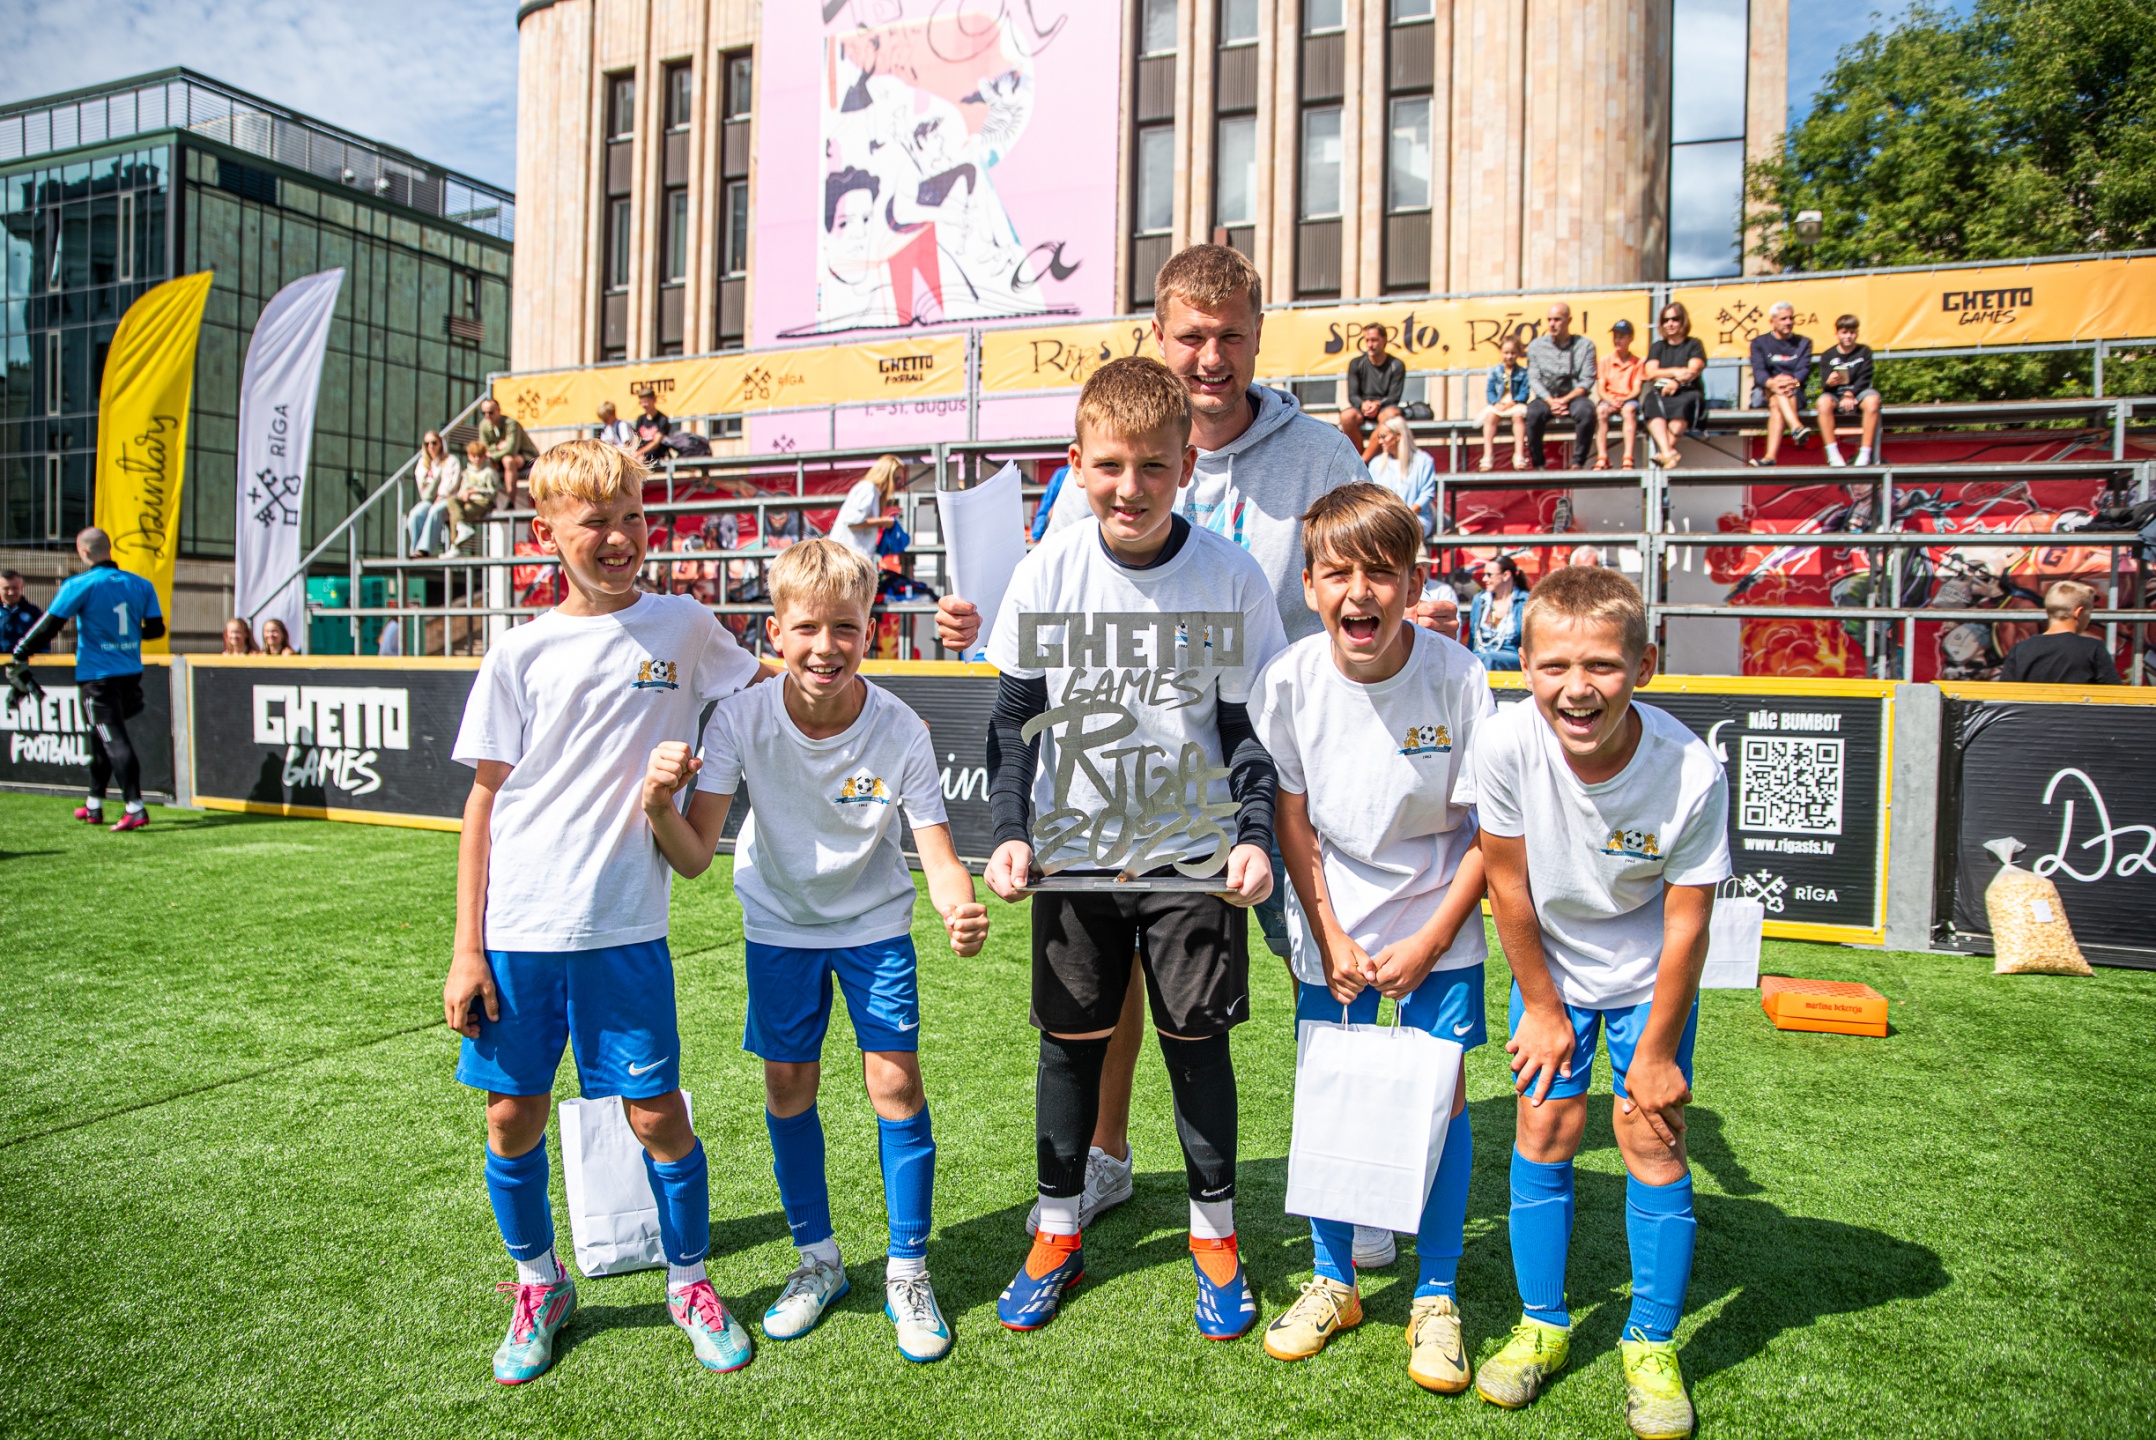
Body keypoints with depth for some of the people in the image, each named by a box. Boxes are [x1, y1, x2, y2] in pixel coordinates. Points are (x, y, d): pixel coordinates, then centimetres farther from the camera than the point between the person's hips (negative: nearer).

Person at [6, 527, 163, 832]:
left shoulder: (81, 585, -10)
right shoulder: (141, 585, 4)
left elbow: (49, 625, -10)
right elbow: (156, 629, 7)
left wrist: (19, 657, -1)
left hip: (97, 676, -6)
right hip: (131, 674, 6)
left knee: (115, 741, -7)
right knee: (102, 737, 19)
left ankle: (135, 808, -14)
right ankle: (94, 806, 26)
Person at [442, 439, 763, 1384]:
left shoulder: (683, 627, 1)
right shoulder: (521, 653, 1)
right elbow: (484, 801, 3)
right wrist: (467, 951, 2)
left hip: (624, 928, -1)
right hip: (518, 931, 1)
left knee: (656, 1114, 3)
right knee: (513, 1118, 10)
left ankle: (689, 1283, 28)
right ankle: (539, 1287, 35)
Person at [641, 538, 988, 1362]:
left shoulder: (900, 730, -26)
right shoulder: (742, 719, -23)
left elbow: (937, 853, -24)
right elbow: (694, 857, -22)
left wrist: (959, 909, -46)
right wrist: (661, 809, -44)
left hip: (875, 922, -1)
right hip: (779, 922, 2)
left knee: (896, 1082, -5)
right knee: (788, 1085, 7)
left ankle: (909, 1272, 14)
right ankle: (818, 1260, 28)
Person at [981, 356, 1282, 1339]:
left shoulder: (1231, 575, -9)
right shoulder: (1046, 574, -7)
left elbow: (1251, 725, -2)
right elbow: (1014, 719, 0)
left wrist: (1256, 835, -13)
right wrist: (1010, 831, -10)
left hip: (1194, 852, -1)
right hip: (1071, 852, 1)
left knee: (1198, 1039, 8)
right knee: (1070, 1037, 10)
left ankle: (1213, 1231, 30)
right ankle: (1059, 1231, 31)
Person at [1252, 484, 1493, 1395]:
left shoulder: (1457, 677, -17)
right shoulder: (1289, 680, -14)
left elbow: (1491, 827, -9)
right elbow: (1291, 817, -3)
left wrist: (1432, 939, -11)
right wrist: (1331, 937, -6)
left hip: (1438, 926, -1)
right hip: (1332, 928, 1)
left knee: (1441, 1100, 2)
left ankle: (1436, 1298, 22)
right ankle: (1332, 1282, 28)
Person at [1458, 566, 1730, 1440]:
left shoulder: (1691, 771, -30)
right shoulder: (1507, 745, -29)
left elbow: (1686, 923, -18)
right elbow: (1509, 886, -14)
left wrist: (1657, 1049, -10)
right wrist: (1540, 1008, -5)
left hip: (1649, 971, -1)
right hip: (1551, 964, 1)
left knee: (1651, 1135, -2)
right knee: (1544, 1124, 1)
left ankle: (1651, 1344, 18)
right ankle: (1542, 1325, 21)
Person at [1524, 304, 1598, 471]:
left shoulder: (1585, 345, 2)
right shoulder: (1536, 345, 5)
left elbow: (1587, 381, -5)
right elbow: (1533, 379, -2)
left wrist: (1564, 400, -19)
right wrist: (1551, 401, -18)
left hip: (1573, 396, -1)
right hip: (1546, 398, 1)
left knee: (1586, 411, -34)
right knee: (1533, 412, -33)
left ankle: (1578, 463, -22)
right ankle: (1537, 464, -19)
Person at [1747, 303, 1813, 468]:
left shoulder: (1804, 342, 17)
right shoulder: (1759, 342, 12)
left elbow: (1804, 370, -1)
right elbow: (1758, 371, -7)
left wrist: (1794, 382, -26)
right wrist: (1771, 383, -31)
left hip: (1794, 393, 0)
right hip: (1763, 393, 0)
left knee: (1776, 404, -36)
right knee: (1777, 391, -37)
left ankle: (1771, 456, -58)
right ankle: (1797, 428, -61)